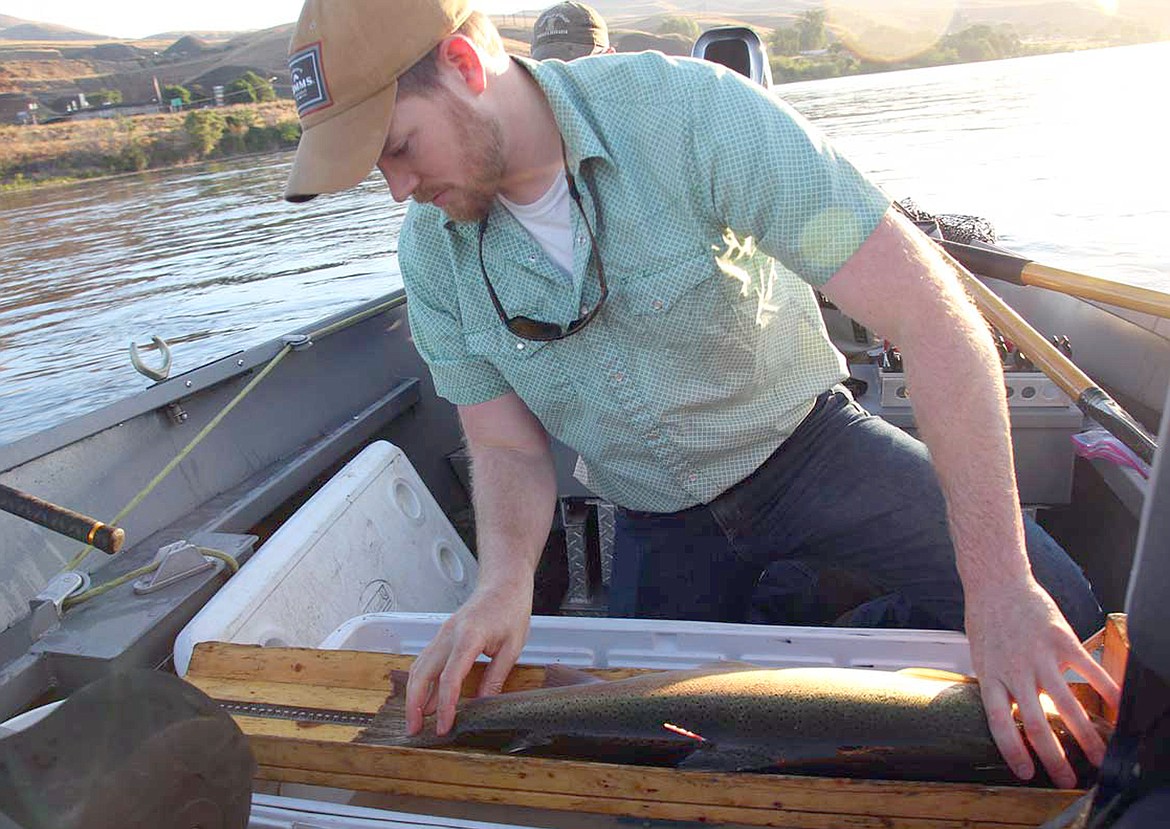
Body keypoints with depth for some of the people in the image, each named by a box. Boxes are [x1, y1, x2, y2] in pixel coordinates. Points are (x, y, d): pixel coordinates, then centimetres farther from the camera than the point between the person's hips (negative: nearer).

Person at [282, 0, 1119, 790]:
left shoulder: (686, 110, -28)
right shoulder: (431, 252, -13)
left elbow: (930, 310, -32)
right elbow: (507, 449, -6)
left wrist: (999, 583, -36)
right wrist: (506, 579, -28)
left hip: (807, 443, -3)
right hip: (657, 518, 4)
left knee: (1057, 611, -15)